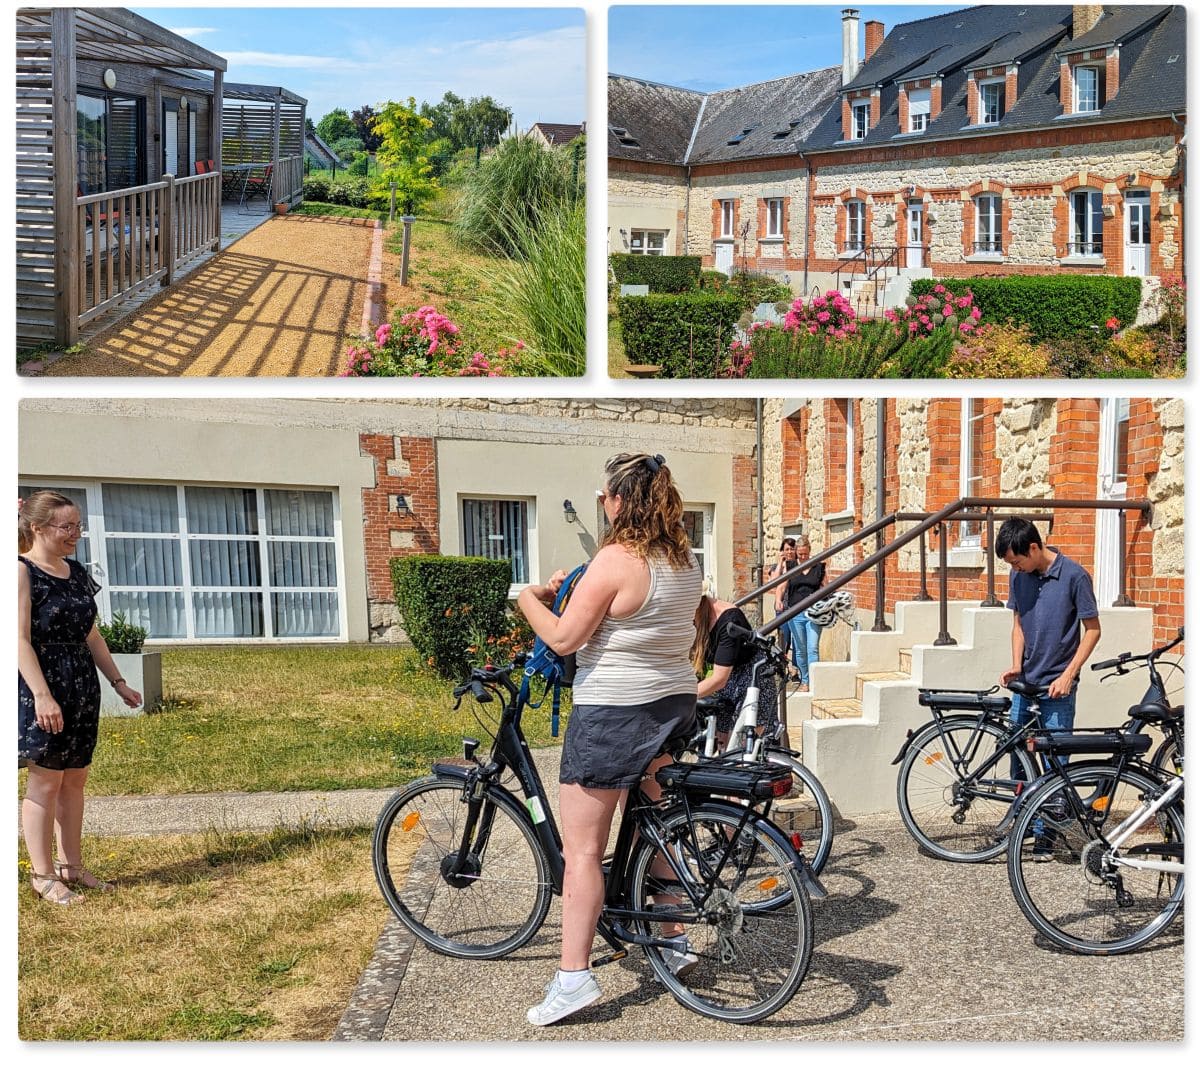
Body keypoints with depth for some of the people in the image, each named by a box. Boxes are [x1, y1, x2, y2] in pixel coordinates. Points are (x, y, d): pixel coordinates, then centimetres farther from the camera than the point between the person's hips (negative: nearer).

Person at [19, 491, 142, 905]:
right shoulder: (22, 572, -10)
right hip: (42, 687, -7)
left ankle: (71, 866, 20)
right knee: (46, 778, -2)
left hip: (81, 686, 7)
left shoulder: (77, 573, 12)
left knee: (74, 778, 11)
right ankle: (43, 874, 6)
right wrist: (42, 695, -24)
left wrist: (119, 683, 17)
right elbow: (20, 640, -17)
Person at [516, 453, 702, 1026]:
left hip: (614, 712, -8)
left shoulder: (615, 560, -18)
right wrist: (579, 591, 19)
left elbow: (564, 638, -18)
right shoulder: (686, 560, 7)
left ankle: (573, 977, -3)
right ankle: (672, 943, 31)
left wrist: (529, 598, -1)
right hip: (675, 703, 9)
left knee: (581, 850, -3)